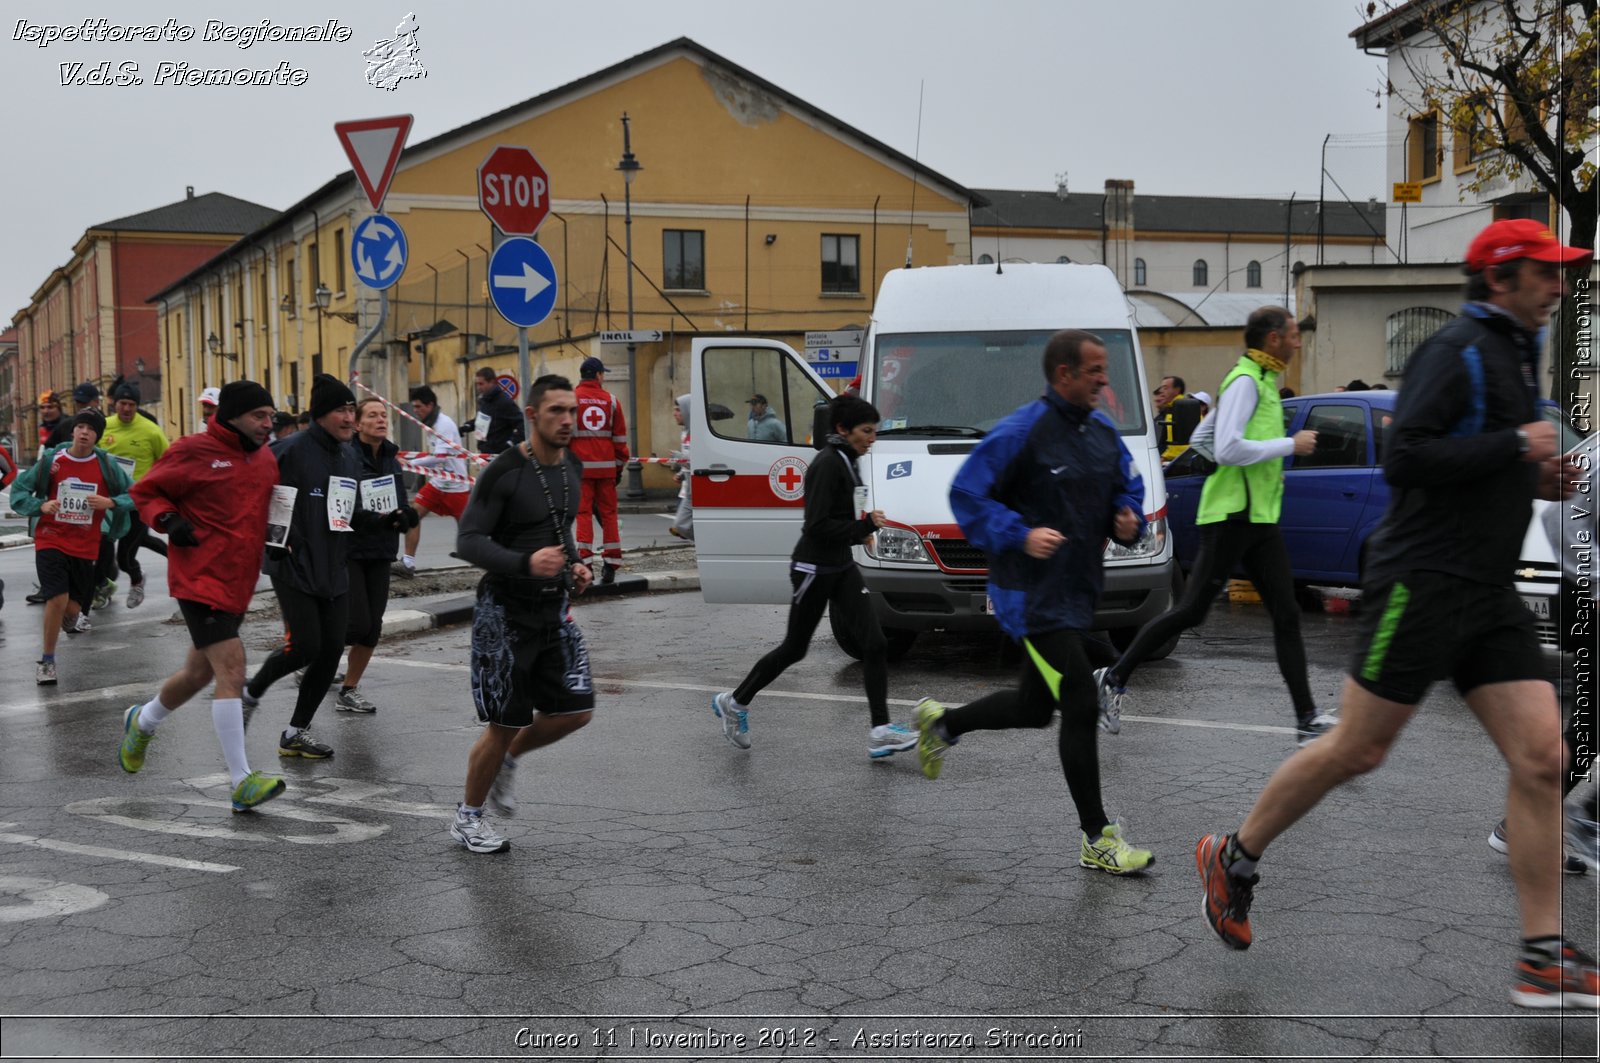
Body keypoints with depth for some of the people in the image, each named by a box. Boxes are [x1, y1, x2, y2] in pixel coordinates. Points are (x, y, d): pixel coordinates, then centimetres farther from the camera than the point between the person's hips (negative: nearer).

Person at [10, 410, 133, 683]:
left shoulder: (106, 465, -3)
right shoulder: (50, 460, -4)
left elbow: (134, 495, 3)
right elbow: (18, 489, 3)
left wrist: (110, 502, -16)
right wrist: (41, 505, -15)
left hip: (85, 546, 2)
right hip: (50, 541, -2)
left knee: (73, 607, 9)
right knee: (58, 598, -19)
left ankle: (70, 619, 51)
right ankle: (47, 661, 1)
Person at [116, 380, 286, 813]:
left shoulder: (266, 459, 11)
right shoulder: (194, 451, -9)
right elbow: (145, 490, 0)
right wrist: (168, 520, -17)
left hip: (238, 583, 8)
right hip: (200, 578, -8)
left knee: (200, 671, 20)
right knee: (230, 666, -18)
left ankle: (141, 723, 49)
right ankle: (241, 783, -17)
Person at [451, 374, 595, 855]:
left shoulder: (572, 469, 6)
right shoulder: (503, 472, -16)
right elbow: (468, 540, -19)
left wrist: (575, 565, 4)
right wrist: (525, 563, -33)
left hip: (555, 610, 7)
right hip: (505, 612, -6)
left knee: (577, 708, 1)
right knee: (504, 722, -1)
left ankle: (507, 761, 27)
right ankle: (468, 816, 20)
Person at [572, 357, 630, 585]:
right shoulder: (611, 400, 5)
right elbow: (620, 437, 8)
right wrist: (620, 466, 15)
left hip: (580, 465, -2)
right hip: (606, 466, 2)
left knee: (583, 512, 1)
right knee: (608, 513, 7)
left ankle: (584, 560, -6)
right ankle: (611, 565, 7)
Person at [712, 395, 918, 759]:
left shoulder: (847, 462, 10)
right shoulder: (828, 464, -18)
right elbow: (818, 525, -24)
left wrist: (861, 529, 9)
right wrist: (864, 526, -19)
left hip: (841, 568, 9)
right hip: (814, 568, -9)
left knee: (874, 644, -4)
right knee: (794, 649, 6)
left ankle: (880, 731, -5)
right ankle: (734, 702, 26)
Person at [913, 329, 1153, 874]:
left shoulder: (1103, 432, 10)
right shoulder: (1020, 433, -15)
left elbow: (1130, 486, 22)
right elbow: (965, 494, -13)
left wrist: (1130, 519, 0)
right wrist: (1019, 535, -24)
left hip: (1078, 591, 9)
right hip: (1033, 595, -9)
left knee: (1034, 708, 19)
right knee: (1080, 707, -10)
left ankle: (940, 721, 44)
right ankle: (1097, 840, 2)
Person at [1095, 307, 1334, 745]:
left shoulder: (1264, 381, 20)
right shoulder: (1245, 381, -11)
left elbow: (1205, 439, 26)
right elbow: (1228, 448, -22)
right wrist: (1291, 444, -16)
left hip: (1260, 517, 10)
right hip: (1231, 516, -10)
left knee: (1286, 616, 4)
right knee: (1190, 611, -6)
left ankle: (1307, 718, 4)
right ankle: (1113, 678, 7)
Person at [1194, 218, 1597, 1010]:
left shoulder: (1515, 354, 18)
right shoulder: (1457, 350, -11)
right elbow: (1404, 457, -22)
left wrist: (1535, 480, 10)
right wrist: (1514, 446, -18)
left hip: (1487, 591, 9)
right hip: (1423, 580, -9)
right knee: (1357, 750, -1)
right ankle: (1233, 859, 19)